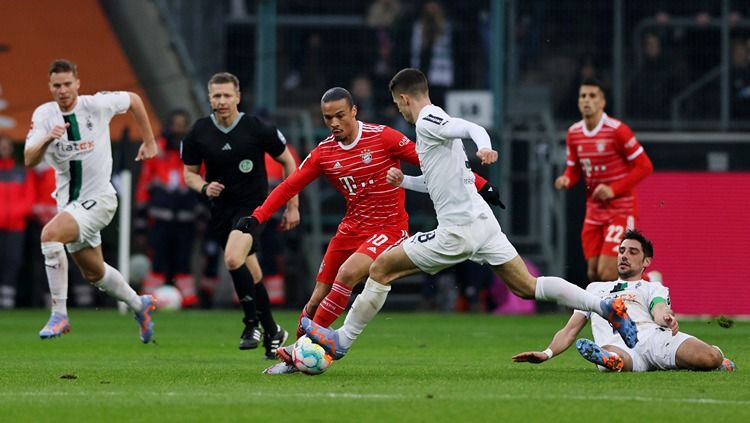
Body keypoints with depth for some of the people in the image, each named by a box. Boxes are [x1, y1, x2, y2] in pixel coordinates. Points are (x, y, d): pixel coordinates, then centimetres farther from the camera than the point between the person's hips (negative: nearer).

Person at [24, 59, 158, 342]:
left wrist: (149, 142, 13)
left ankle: (59, 315, -23)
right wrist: (47, 139, -34)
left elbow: (133, 100, 8)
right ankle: (140, 305, 43)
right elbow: (29, 160, -15)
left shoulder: (97, 104, -11)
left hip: (98, 198, -6)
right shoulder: (44, 115, -5)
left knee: (50, 234, -29)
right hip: (68, 201, 6)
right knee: (94, 273, 17)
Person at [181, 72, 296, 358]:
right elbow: (190, 173, 10)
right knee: (251, 274, 5)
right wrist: (204, 188, -13)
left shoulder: (257, 129, -10)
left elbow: (288, 162, 1)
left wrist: (293, 206, 1)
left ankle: (252, 323, -12)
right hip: (221, 208, 4)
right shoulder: (198, 133, -3)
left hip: (253, 205, -4)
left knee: (233, 258, -27)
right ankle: (272, 332, 20)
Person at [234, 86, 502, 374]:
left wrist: (479, 186, -11)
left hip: (389, 229, -5)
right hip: (351, 229, 5)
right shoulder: (323, 153, 1)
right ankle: (294, 359, 21)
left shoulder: (382, 137, -12)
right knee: (318, 297, 2)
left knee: (346, 274, -27)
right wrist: (257, 218, -7)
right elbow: (289, 187, 4)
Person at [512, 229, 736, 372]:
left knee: (711, 358, -24)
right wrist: (547, 353, 14)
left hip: (652, 336, 0)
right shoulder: (595, 289, 39)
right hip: (616, 346, 0)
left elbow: (659, 310, 4)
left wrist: (667, 318, -24)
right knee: (613, 358, -40)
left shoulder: (653, 289, 28)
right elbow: (570, 330, 34)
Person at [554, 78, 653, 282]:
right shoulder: (573, 133, 5)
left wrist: (613, 189, -19)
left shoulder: (617, 130, -15)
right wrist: (566, 180, -8)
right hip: (594, 210, 6)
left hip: (621, 210, -6)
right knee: (593, 274, 3)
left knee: (607, 274, -16)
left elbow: (645, 166, -13)